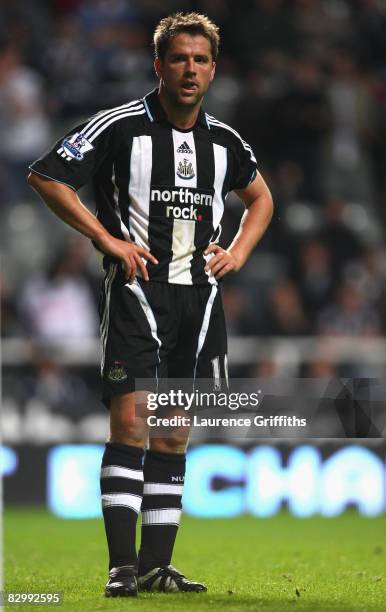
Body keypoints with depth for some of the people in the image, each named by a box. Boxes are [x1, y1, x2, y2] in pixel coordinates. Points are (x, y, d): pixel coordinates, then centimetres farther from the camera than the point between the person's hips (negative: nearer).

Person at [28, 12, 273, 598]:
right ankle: (122, 566, -12)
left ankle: (156, 565, 10)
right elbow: (44, 176, -6)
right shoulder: (120, 126, -5)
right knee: (130, 421, -13)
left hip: (200, 296, 5)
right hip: (137, 289, -5)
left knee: (174, 434, 6)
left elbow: (260, 198, 29)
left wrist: (237, 253, 11)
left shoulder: (225, 141, 11)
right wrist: (109, 239, -10)